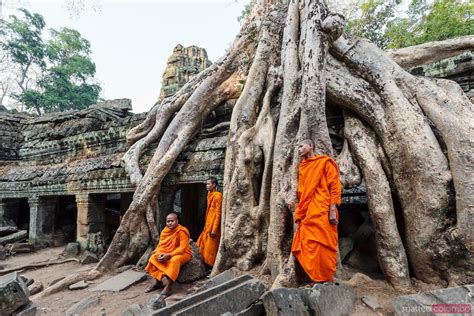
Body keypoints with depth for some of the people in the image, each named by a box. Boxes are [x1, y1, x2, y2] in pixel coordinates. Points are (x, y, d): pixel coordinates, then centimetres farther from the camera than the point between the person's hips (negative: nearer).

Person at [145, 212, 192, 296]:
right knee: (154, 258, -13)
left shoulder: (182, 231, -18)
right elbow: (161, 245, 0)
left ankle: (168, 286, -30)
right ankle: (158, 281, -10)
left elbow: (182, 248, -24)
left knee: (174, 261, -35)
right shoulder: (165, 231, 2)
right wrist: (160, 254, -22)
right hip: (167, 253, 7)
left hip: (183, 253, -6)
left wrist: (169, 255, -31)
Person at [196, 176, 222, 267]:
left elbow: (218, 214, -19)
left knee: (211, 249, -1)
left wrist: (214, 229, -21)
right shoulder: (210, 195, 13)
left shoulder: (217, 196, -15)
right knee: (206, 247, 14)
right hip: (208, 225, 9)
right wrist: (206, 226, 18)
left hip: (213, 226, -9)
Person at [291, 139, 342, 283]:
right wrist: (300, 213, 14)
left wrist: (332, 210, -14)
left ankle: (326, 281, 5)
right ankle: (317, 279, 16)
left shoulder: (324, 162, 3)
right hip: (307, 214, 7)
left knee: (321, 247, -7)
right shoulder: (302, 168, 21)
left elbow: (334, 186, -5)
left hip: (321, 213, -7)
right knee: (305, 247, 4)